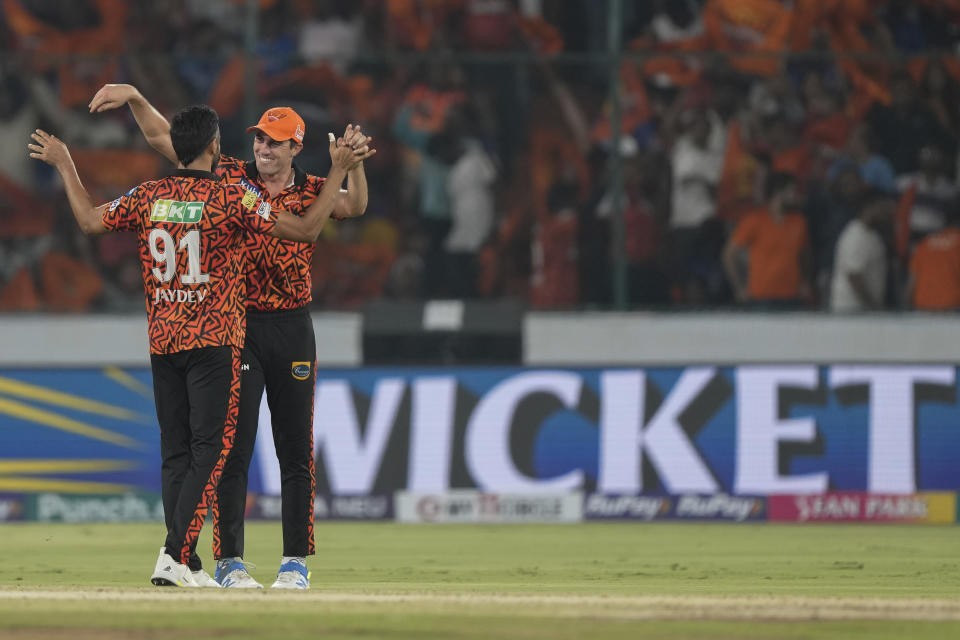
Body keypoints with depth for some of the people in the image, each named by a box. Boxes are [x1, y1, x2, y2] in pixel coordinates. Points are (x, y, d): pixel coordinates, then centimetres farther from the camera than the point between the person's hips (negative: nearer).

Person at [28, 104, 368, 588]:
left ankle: (187, 566, 7)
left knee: (175, 453, 9)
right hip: (214, 342, -5)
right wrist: (339, 171, -3)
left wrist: (65, 167, 29)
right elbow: (305, 229, -11)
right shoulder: (231, 199, -10)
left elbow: (90, 220, 16)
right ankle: (175, 556, -17)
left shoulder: (147, 198, 2)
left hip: (162, 343, 5)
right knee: (209, 449, -5)